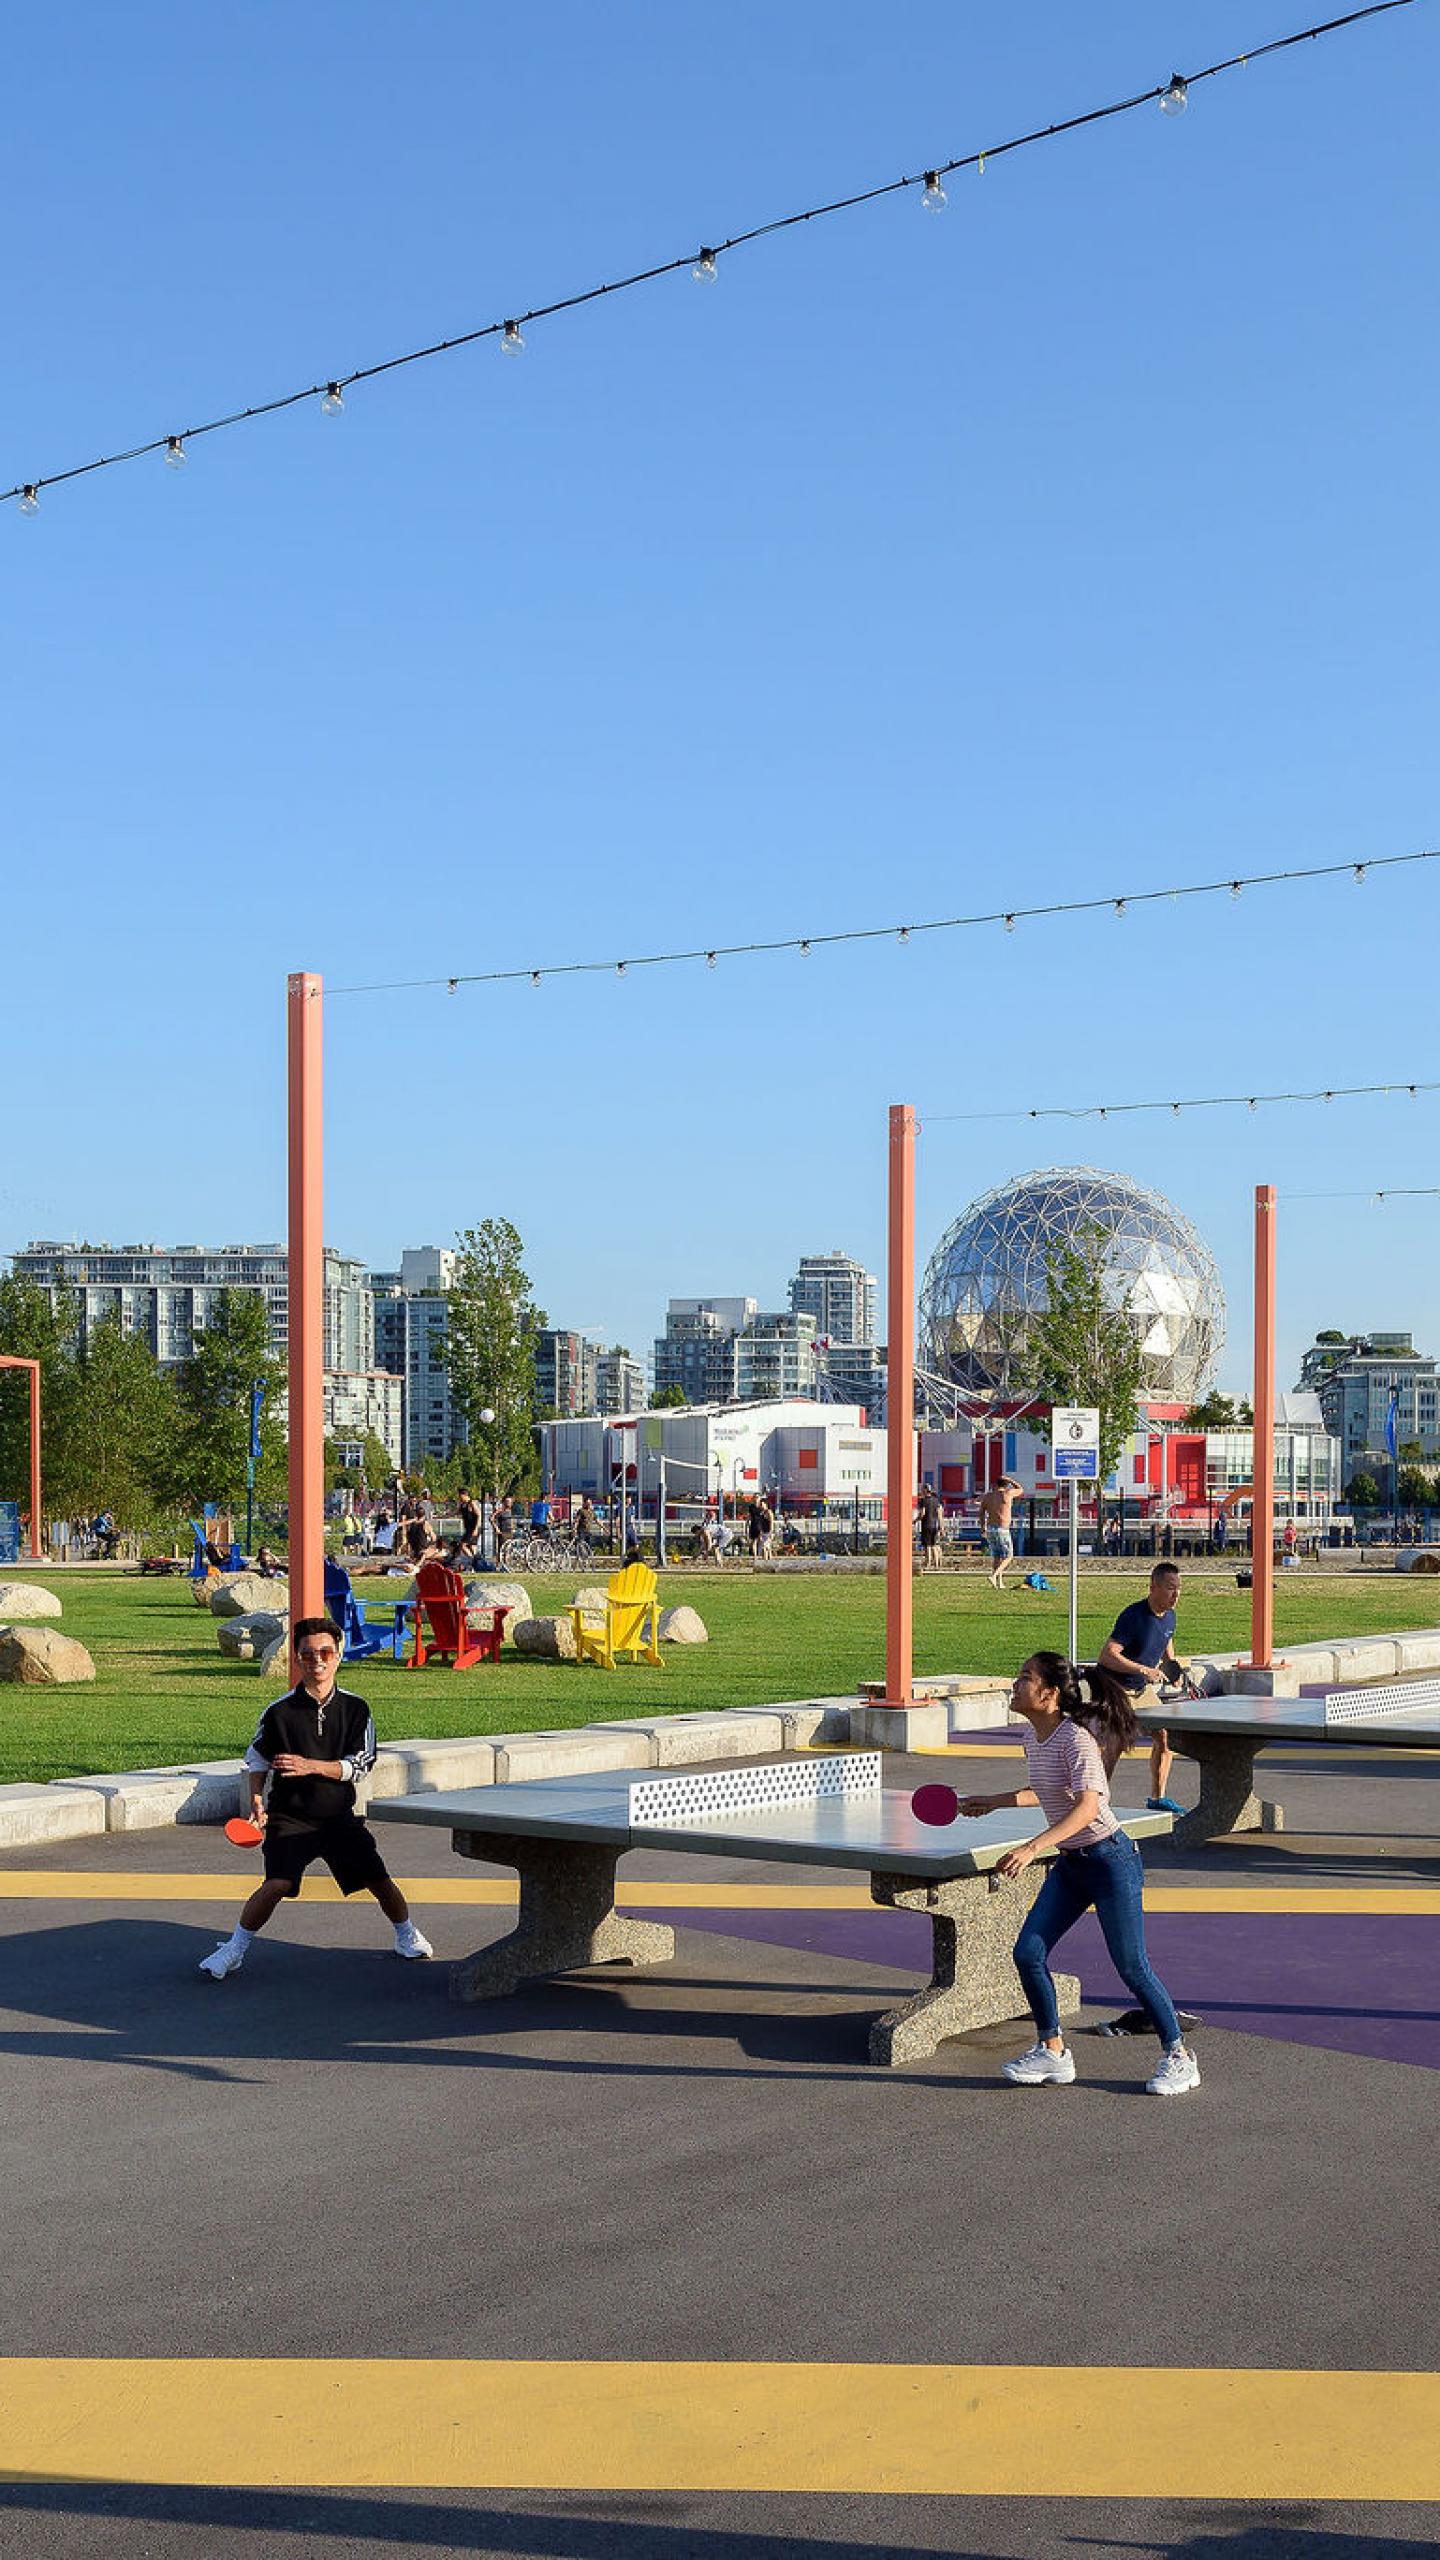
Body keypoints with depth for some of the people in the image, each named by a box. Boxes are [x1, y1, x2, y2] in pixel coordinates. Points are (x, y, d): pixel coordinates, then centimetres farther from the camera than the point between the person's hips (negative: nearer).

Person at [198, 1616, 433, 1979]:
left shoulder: (355, 1709, -1)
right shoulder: (280, 1711, -6)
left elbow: (360, 1765, -7)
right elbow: (257, 1760, 6)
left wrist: (312, 1766, -20)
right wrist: (256, 1800, -9)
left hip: (339, 1816, 2)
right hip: (290, 1817, -2)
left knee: (379, 1880, 1)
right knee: (278, 1883, -21)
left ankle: (407, 1935, 28)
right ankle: (234, 1950, -5)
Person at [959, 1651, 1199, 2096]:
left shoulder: (1075, 1737, -22)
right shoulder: (1033, 1738, 3)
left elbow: (1087, 1806, -31)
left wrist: (1033, 1848, -39)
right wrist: (994, 1802, 21)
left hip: (1109, 1860, -8)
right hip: (1069, 1864, 8)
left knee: (1131, 1966, -3)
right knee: (1027, 1952, 0)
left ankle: (1179, 2057, 14)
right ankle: (1052, 2051, 14)